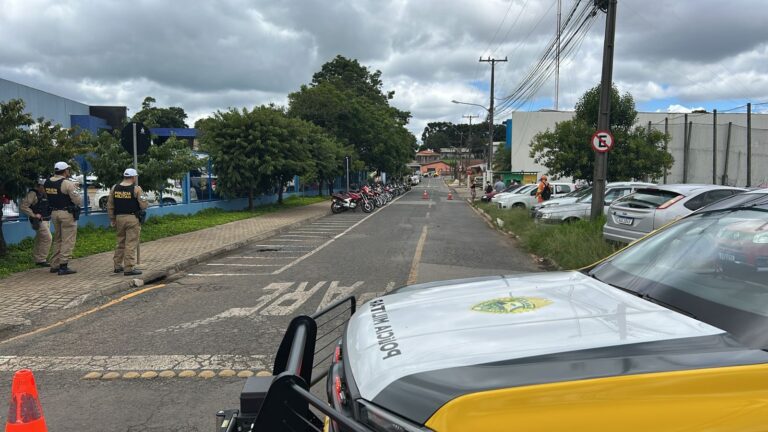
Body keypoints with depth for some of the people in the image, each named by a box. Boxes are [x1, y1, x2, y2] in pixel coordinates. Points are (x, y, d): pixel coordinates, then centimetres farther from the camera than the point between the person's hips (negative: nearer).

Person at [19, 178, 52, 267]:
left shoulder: (44, 194, 13)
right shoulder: (32, 194, -13)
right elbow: (23, 206, -19)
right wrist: (34, 215, -19)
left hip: (46, 220, 9)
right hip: (39, 221, -9)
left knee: (40, 240, 13)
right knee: (47, 238, -14)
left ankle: (38, 259, 20)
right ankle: (41, 260, -10)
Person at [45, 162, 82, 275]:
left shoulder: (47, 183, 6)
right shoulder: (67, 184, -15)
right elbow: (78, 200, -16)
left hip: (54, 213, 7)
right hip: (67, 214, -7)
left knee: (57, 239, 18)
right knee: (67, 241, -2)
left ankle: (54, 265, 23)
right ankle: (63, 266, -4)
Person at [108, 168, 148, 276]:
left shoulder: (115, 188, 7)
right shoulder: (136, 189, -8)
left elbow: (110, 205, 9)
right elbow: (144, 206, -10)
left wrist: (112, 220, 17)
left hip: (119, 218, 6)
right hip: (132, 218, -6)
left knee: (120, 243, 18)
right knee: (131, 244, -3)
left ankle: (118, 266, 25)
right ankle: (129, 268, -3)